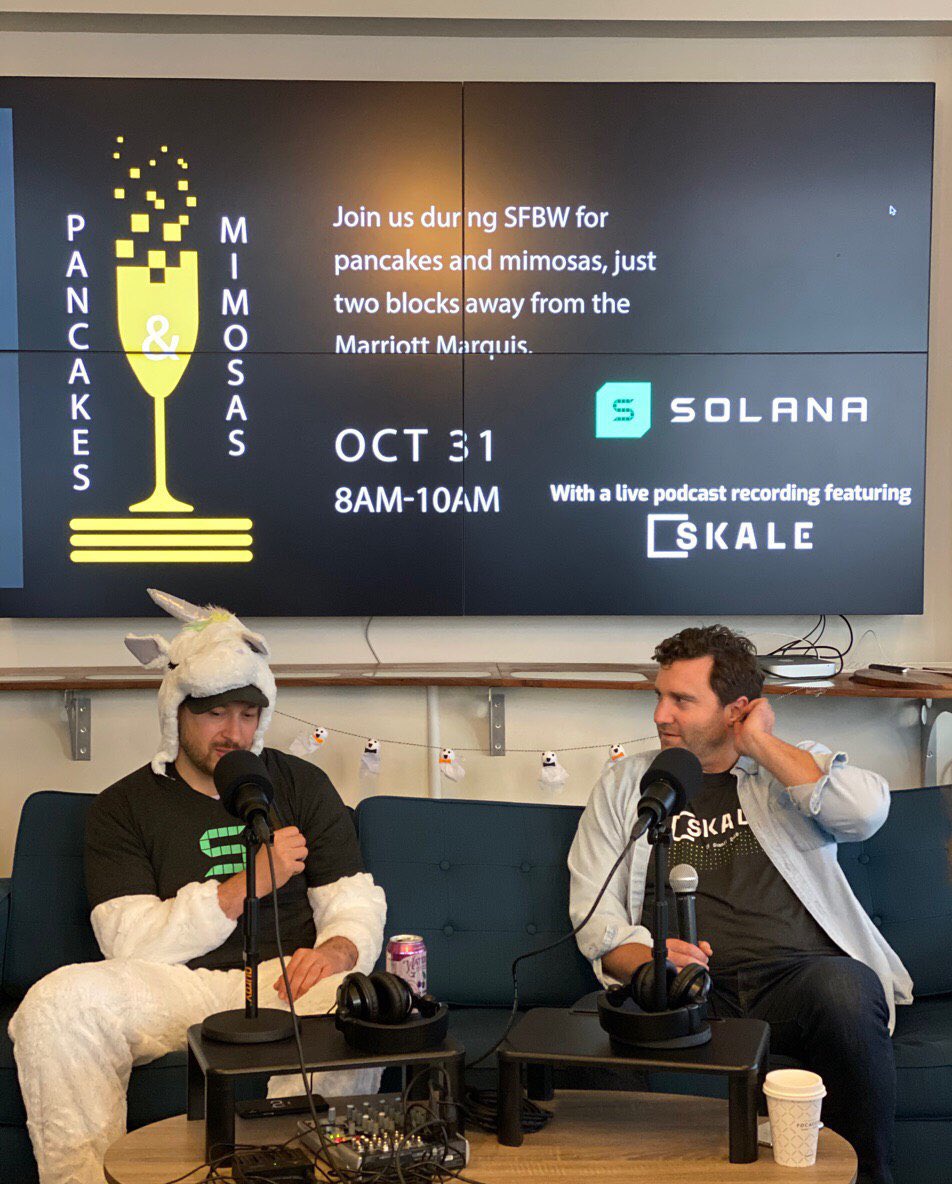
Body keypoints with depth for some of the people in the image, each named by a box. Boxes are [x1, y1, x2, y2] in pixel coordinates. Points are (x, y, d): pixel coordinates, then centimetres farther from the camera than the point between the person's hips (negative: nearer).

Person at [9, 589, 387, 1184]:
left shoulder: (303, 785, 14)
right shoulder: (123, 807, 8)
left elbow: (356, 902, 11)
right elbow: (129, 940, -5)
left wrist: (336, 950, -15)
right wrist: (247, 885, -15)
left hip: (284, 980, 0)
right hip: (172, 988, 0)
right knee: (55, 1004, -29)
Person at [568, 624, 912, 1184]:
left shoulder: (795, 765, 16)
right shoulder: (625, 782, 18)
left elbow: (866, 812, -8)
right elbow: (594, 909, 9)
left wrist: (760, 745, 0)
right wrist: (647, 960, -13)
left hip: (801, 974, 0)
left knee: (845, 989, -34)